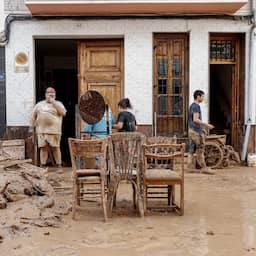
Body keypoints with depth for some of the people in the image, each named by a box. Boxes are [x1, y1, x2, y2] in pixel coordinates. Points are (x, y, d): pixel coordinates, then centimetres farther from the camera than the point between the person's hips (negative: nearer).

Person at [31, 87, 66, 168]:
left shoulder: (58, 103, 8)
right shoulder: (39, 104, 17)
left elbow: (63, 113, -9)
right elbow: (34, 115, 21)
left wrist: (53, 102, -9)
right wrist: (34, 125, 10)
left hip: (54, 131, -3)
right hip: (41, 131, 3)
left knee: (55, 148, -2)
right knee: (43, 148, 3)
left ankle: (59, 165, 4)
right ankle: (42, 165, 7)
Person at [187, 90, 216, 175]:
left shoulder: (192, 106, 17)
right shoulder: (196, 106, -14)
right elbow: (196, 119, -22)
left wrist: (203, 127, 24)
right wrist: (206, 125, -17)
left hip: (191, 130, 10)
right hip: (196, 131, -10)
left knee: (192, 149, 8)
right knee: (200, 150, -5)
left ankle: (191, 167, 9)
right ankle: (204, 168, -1)